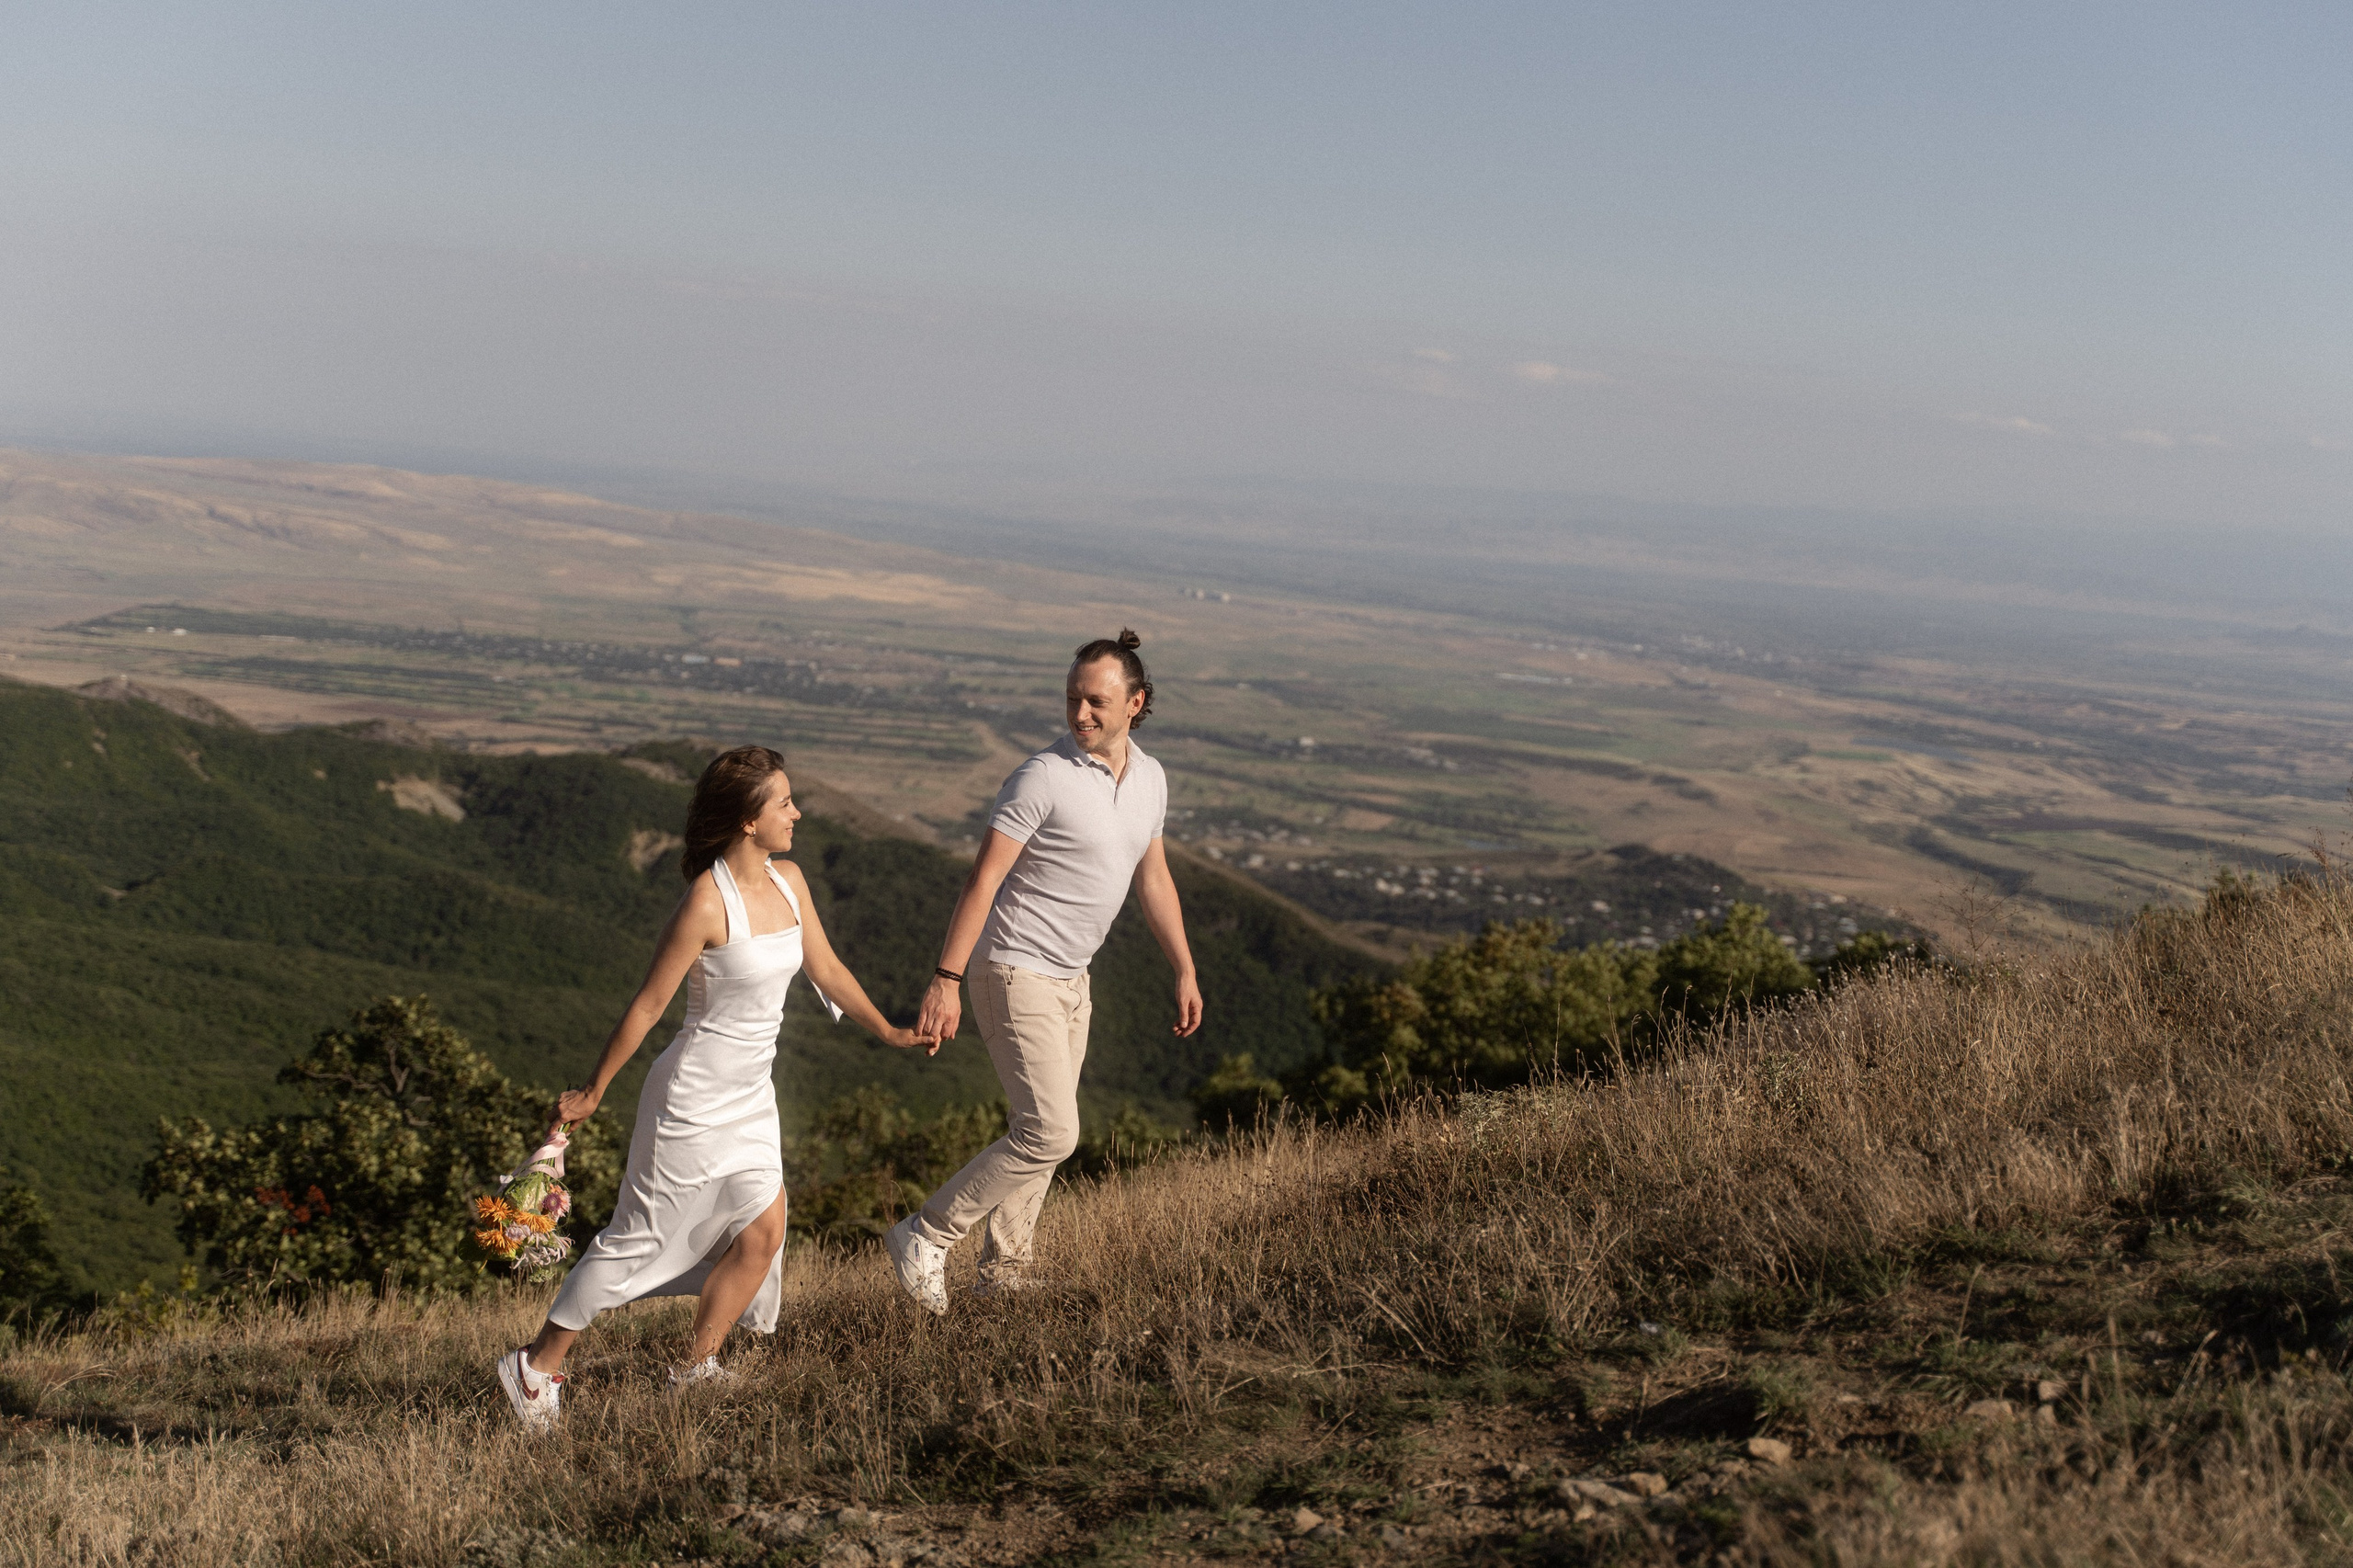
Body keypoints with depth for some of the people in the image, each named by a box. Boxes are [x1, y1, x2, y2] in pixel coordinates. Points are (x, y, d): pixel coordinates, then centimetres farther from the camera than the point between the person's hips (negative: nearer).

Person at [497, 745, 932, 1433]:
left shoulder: (789, 881, 1)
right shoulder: (708, 902, -22)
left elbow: (826, 969, 16)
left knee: (762, 1233, 2)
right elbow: (647, 1006, -15)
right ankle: (537, 1366, 14)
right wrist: (592, 1093, -8)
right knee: (640, 1237, 1)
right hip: (695, 1094, -7)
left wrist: (888, 1031, 19)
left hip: (750, 1096, 7)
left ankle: (696, 1368, 16)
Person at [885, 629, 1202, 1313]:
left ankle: (1003, 1271, 26)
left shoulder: (1149, 778, 4)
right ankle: (924, 1236, -4)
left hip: (1068, 980, 8)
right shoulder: (1043, 776, -19)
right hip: (1014, 974, -8)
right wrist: (945, 979, -23)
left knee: (1038, 1129, 15)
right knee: (1050, 1135, -14)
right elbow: (983, 879, -19)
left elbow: (1153, 879, 17)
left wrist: (1186, 972, 18)